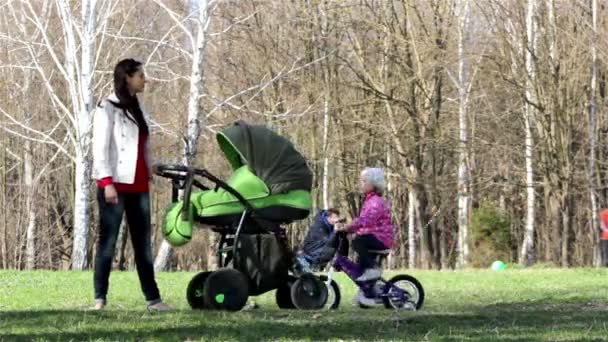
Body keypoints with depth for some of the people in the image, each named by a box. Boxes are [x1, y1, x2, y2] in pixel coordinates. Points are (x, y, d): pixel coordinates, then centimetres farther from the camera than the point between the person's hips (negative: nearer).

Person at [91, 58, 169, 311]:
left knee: (143, 242, 5)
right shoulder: (107, 108, -4)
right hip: (115, 184, -7)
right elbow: (100, 147, -11)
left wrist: (150, 176, 13)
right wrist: (106, 182, -19)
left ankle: (153, 298, 5)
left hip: (138, 185, 7)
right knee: (108, 241, -5)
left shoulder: (137, 110, 19)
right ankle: (100, 298, -2)